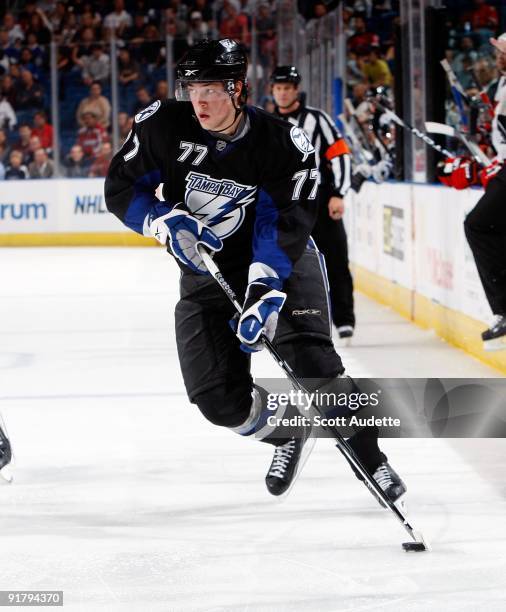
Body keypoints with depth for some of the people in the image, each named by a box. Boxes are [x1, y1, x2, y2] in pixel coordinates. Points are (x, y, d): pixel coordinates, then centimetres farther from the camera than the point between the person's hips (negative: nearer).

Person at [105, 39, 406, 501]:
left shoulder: (285, 145, -21)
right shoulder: (162, 127, -14)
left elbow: (284, 228, -25)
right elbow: (121, 189, -4)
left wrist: (264, 294, -37)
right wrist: (168, 223, -22)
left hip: (282, 260, -3)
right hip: (205, 269, 3)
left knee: (314, 362, -21)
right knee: (217, 396, -5)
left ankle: (370, 460, -5)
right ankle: (289, 435, 23)